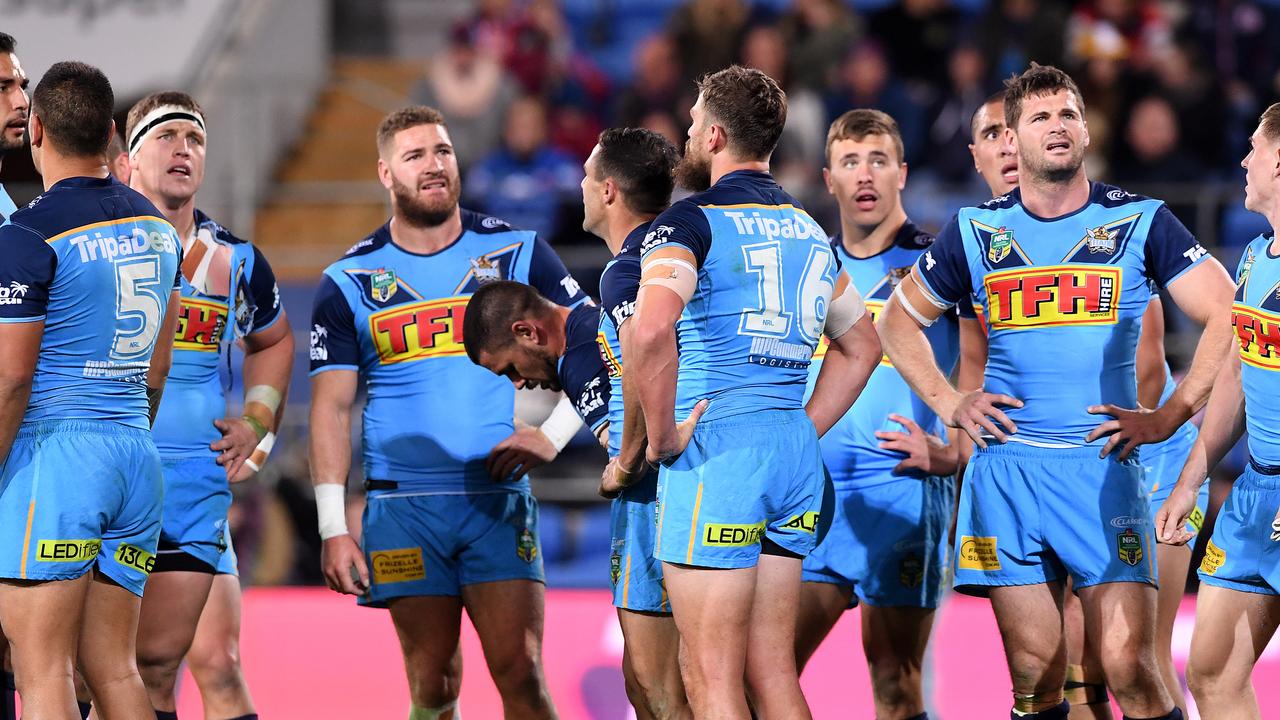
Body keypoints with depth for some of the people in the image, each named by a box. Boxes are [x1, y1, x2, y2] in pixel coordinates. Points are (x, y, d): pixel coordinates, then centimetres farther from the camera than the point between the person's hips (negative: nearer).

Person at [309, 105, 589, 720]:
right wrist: (332, 529, -4)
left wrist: (552, 436, -7)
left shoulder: (516, 253, 5)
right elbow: (331, 408, 4)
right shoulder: (349, 282, 5)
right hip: (403, 508, 0)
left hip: (499, 501, 0)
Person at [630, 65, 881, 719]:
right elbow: (861, 347, 29)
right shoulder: (808, 230, 18)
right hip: (796, 455, 8)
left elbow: (651, 329, -26)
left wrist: (662, 437, -14)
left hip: (713, 451, -7)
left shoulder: (691, 221, -7)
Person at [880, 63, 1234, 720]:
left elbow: (1227, 317, 0)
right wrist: (947, 403, 10)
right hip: (1005, 465, 2)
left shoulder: (1140, 222, 2)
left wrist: (1168, 417, -5)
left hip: (1104, 465, -2)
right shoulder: (976, 231, 10)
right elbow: (899, 321, 23)